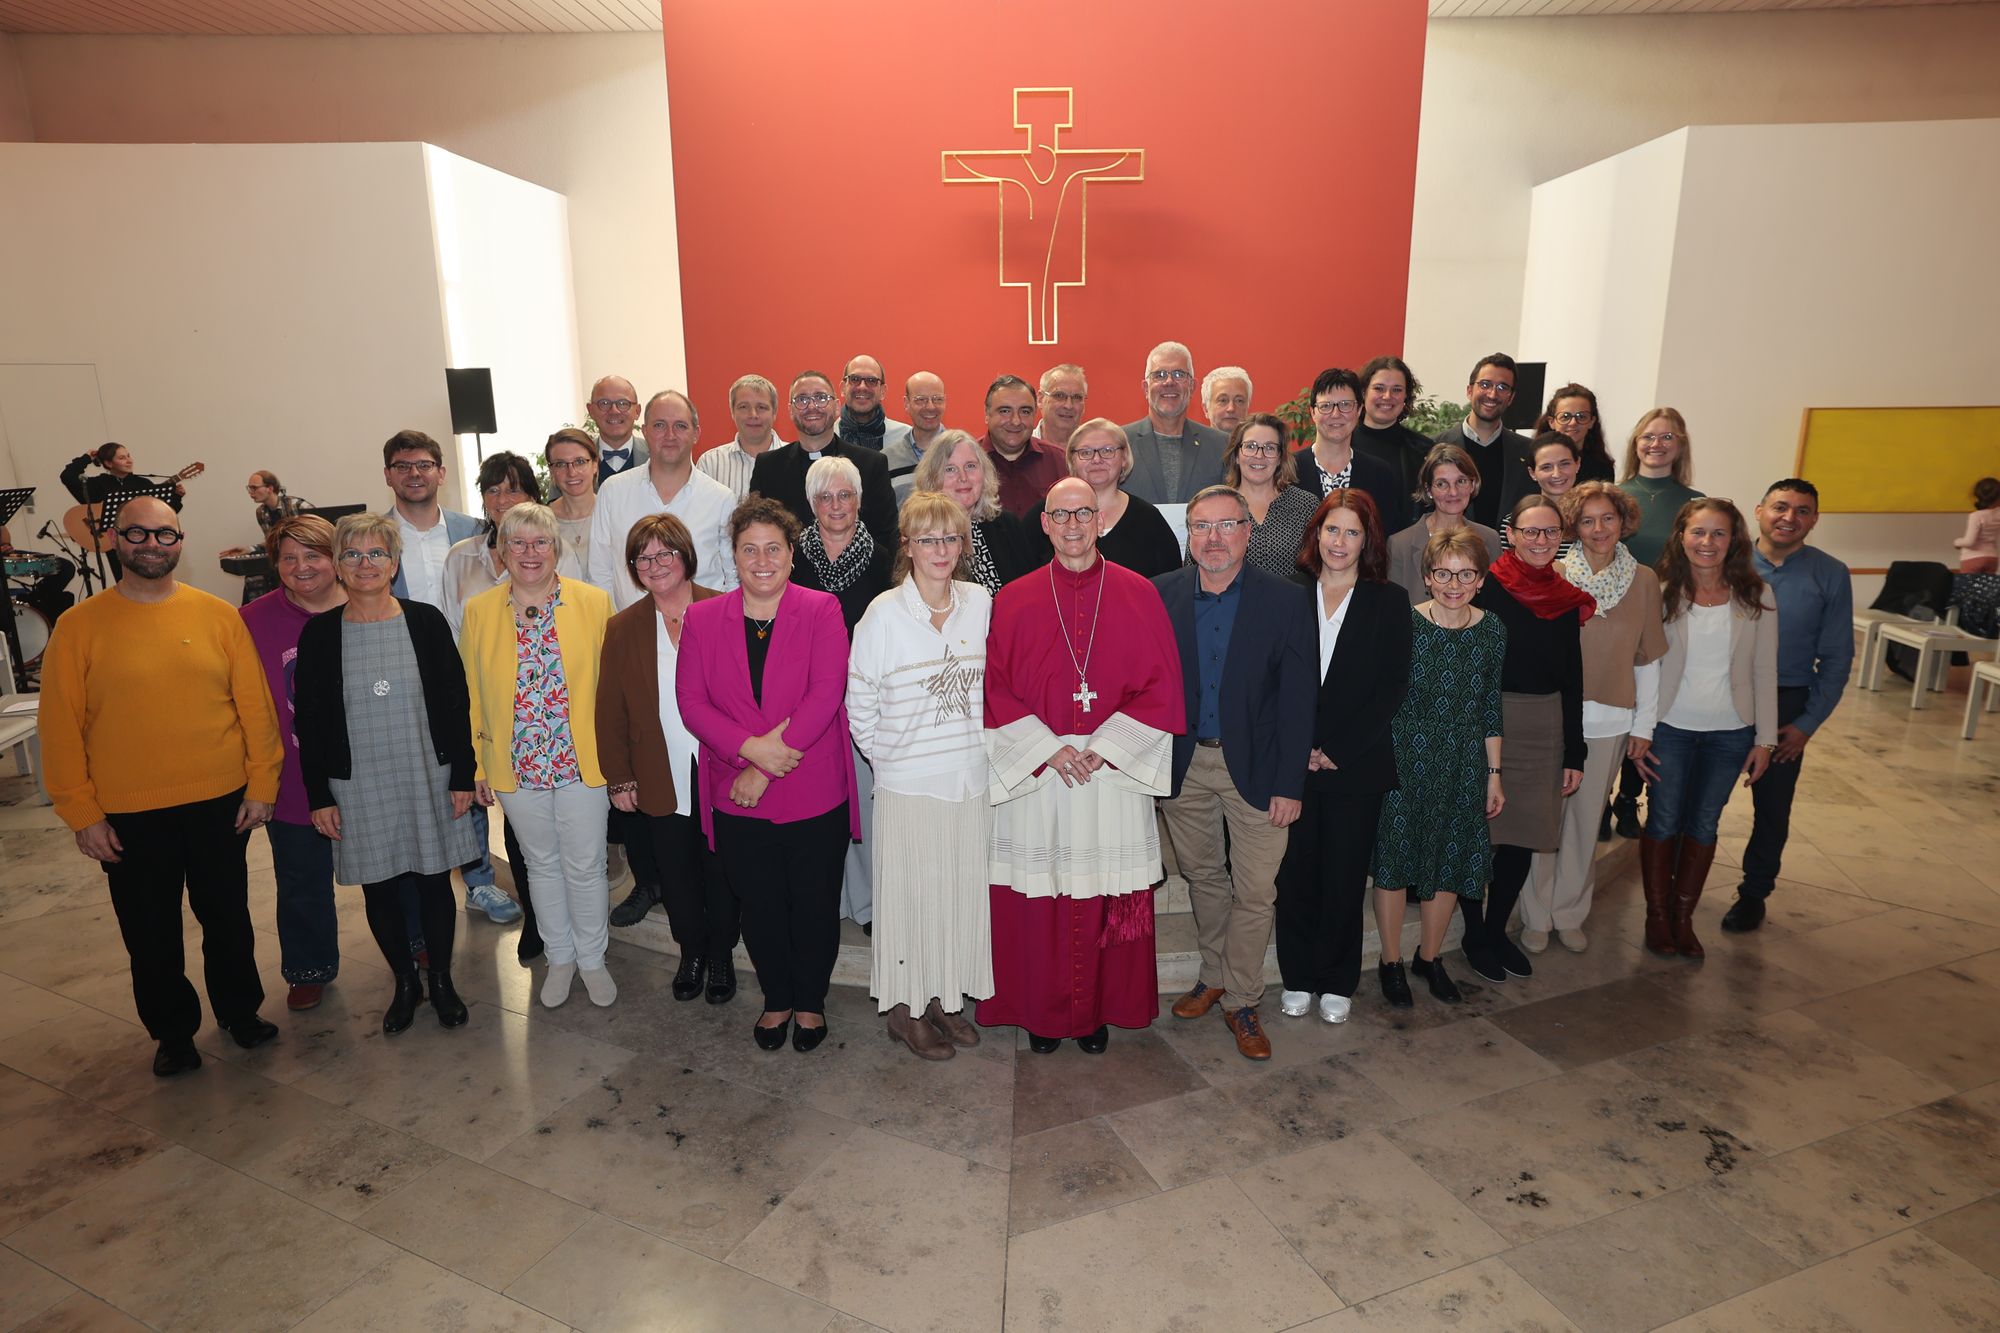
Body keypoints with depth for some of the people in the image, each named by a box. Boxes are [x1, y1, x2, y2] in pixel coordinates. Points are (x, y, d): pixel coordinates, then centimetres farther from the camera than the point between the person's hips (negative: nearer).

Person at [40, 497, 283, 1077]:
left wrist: (262, 784, -3)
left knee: (228, 917, 15)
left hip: (220, 803, 1)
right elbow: (60, 726, -3)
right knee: (150, 932, 13)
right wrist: (81, 812, -6)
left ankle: (240, 1009, 36)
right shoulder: (78, 626, -4)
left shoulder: (219, 615, -2)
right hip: (128, 816, 0)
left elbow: (255, 704, -1)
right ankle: (173, 1031, 33)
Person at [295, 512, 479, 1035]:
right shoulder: (320, 632, -1)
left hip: (428, 779, -1)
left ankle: (441, 981, 27)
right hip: (358, 787, 1)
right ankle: (405, 983, 29)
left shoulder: (426, 621, -3)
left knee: (434, 882, 8)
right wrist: (319, 796, -2)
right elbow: (309, 720, 1)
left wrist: (462, 776, -4)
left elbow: (456, 703, -1)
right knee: (379, 889, 10)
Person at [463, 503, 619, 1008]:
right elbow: (473, 694, 4)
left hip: (581, 760, -2)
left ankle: (592, 957, 31)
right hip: (516, 765, 2)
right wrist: (477, 763, 4)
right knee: (541, 864, 18)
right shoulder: (479, 611, 0)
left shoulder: (594, 602, -6)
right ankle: (559, 956, 37)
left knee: (585, 866, 9)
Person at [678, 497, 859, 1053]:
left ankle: (810, 1001, 36)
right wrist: (752, 747, -20)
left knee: (814, 905, 12)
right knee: (759, 907, 16)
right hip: (736, 796, 2)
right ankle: (776, 999, 40)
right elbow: (692, 703, -4)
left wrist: (766, 771, -17)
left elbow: (826, 695, -15)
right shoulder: (702, 619, 2)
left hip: (814, 794, -2)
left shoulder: (822, 611, -6)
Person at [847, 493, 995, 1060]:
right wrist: (882, 756, 3)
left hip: (972, 777, 4)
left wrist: (979, 745, 11)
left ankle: (947, 995, 31)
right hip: (908, 782, -3)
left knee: (965, 889, 12)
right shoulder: (884, 613, -9)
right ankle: (905, 1007, 24)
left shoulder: (981, 603, 0)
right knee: (912, 893, 6)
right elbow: (859, 700, -2)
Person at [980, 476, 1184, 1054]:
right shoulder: (1014, 600, 2)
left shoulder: (1139, 595, 2)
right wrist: (1048, 749, -11)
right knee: (1036, 903, 6)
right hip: (1033, 771, 0)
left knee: (1105, 900, 7)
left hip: (1114, 773, 0)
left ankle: (1099, 1010, 27)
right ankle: (1042, 1013, 25)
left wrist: (1103, 747, -10)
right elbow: (994, 688, 0)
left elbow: (1161, 687, -1)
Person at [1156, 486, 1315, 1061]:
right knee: (1203, 877, 18)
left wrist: (1289, 783, -10)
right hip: (1184, 763, 2)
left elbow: (1298, 700, -7)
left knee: (1254, 892, 4)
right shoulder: (1160, 595, -3)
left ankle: (1241, 1000, 24)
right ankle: (1214, 975, 40)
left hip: (1254, 765, -2)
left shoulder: (1286, 601, -7)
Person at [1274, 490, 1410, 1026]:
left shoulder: (1389, 602, 3)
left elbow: (1393, 687, -2)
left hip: (1356, 765, -1)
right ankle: (1298, 977, 23)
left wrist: (1338, 750, -9)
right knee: (1295, 873, 7)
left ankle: (1337, 982, 24)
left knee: (1344, 877, 7)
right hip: (1293, 761, 1)